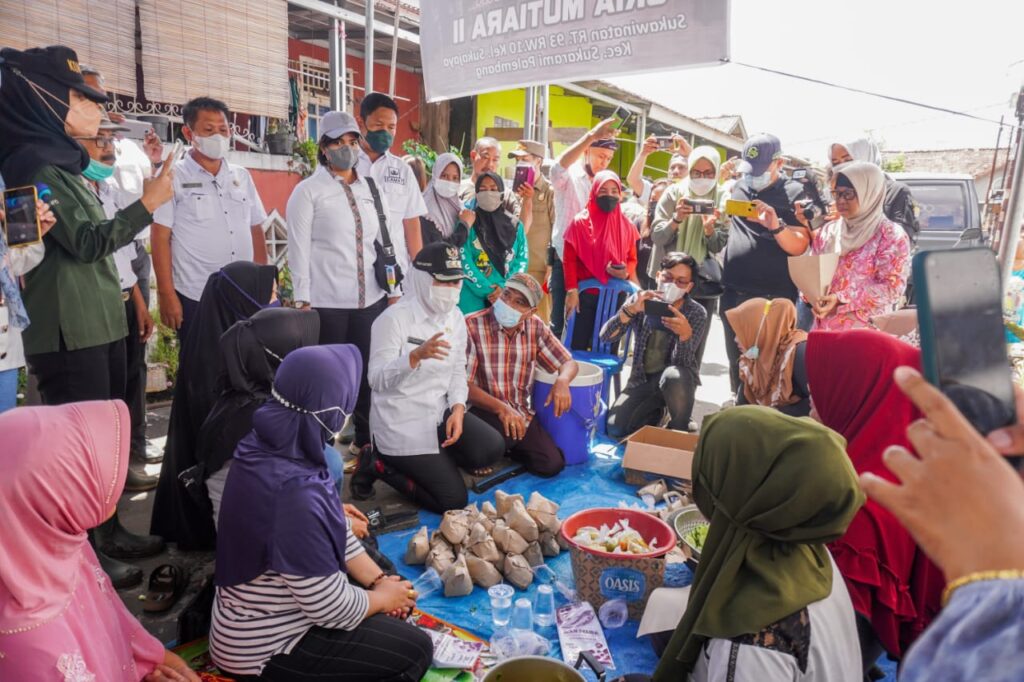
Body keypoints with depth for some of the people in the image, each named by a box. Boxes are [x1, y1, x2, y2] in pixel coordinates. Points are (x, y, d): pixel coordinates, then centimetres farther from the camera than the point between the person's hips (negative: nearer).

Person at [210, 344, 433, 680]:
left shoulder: (271, 447, -9)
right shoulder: (294, 493, -37)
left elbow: (333, 530, 3)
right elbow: (331, 609, -27)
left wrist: (379, 580, -1)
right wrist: (382, 597, -8)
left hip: (271, 611, 9)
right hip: (264, 649, -8)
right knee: (415, 650, -5)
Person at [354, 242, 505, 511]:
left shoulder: (455, 317, 4)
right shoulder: (394, 318, -17)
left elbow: (458, 371, 8)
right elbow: (377, 380, -24)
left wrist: (458, 409, -11)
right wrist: (416, 355, -40)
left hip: (440, 412, 6)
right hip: (402, 423, -6)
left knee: (492, 448, -17)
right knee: (453, 500, -9)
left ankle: (432, 461, 10)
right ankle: (380, 465, 10)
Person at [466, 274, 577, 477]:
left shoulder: (536, 327, 0)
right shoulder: (472, 326, -16)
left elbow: (569, 363, 7)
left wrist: (562, 380, -18)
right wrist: (501, 408, -31)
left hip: (521, 412, 5)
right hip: (484, 411, -5)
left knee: (552, 464, -8)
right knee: (504, 432, -36)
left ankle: (505, 448, 20)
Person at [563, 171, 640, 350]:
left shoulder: (627, 226, 7)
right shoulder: (580, 222, -3)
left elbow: (632, 259, 13)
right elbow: (569, 259, -5)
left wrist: (626, 272, -10)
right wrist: (571, 290, -13)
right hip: (585, 295, -3)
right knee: (579, 346, 1)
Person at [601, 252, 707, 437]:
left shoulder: (697, 313, -11)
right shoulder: (640, 301, -6)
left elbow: (682, 362, -20)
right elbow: (606, 336, -16)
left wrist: (686, 333, -42)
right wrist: (630, 310, -34)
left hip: (677, 379, -2)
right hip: (642, 379, 3)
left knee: (673, 376, -39)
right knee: (615, 430, -17)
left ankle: (679, 429, -8)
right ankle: (656, 413, 16)